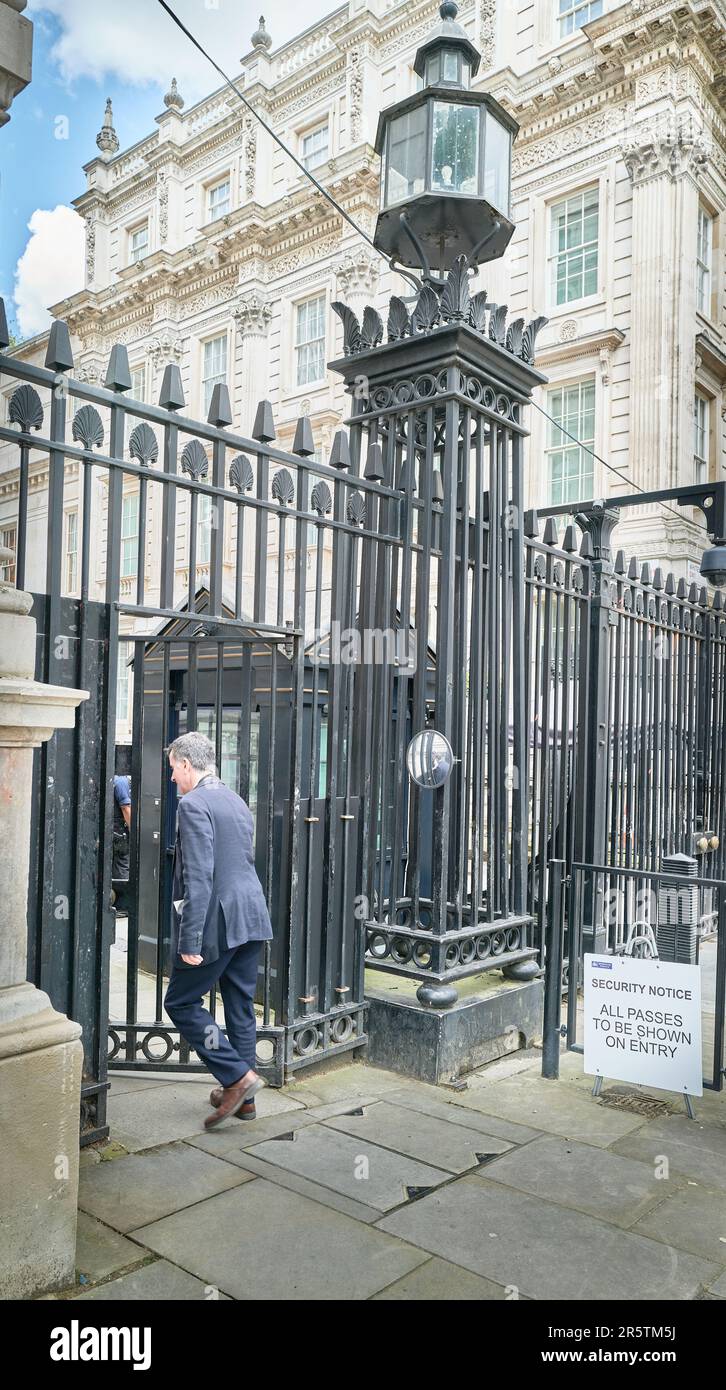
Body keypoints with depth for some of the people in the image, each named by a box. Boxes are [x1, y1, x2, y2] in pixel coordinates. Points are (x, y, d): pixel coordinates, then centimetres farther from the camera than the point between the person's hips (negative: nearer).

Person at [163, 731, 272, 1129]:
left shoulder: (193, 804, -14)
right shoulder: (236, 801, 14)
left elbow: (198, 877, -21)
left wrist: (190, 940, -20)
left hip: (217, 921, -9)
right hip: (250, 918, 9)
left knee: (181, 1003, 5)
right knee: (241, 1006, 15)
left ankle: (238, 1076, 0)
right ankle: (242, 1097, 23)